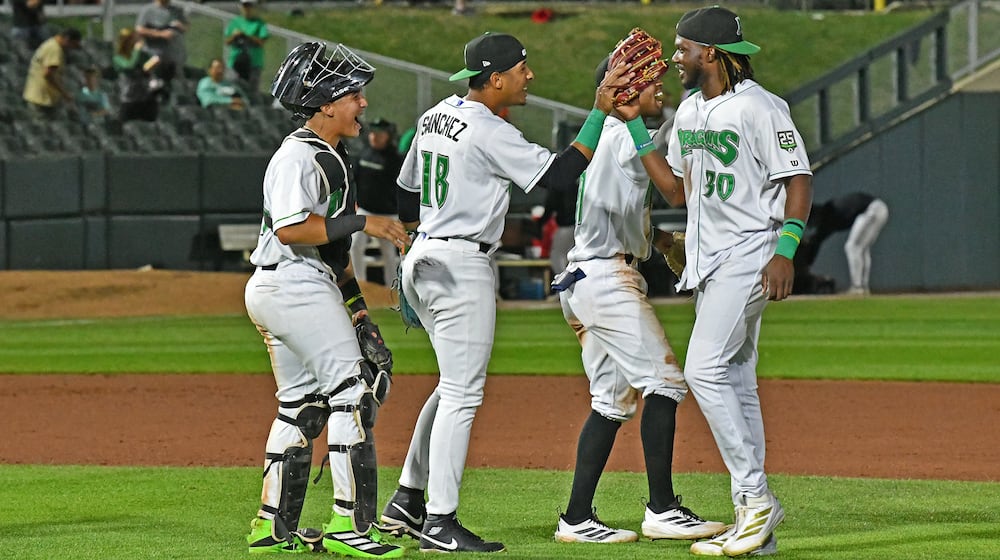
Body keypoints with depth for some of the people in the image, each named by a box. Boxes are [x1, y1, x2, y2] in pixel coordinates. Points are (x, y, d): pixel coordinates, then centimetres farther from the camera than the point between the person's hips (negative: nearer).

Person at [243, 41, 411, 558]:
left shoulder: (328, 156, 19)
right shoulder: (298, 156, -13)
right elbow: (291, 228, -24)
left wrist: (357, 307, 21)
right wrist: (362, 223, -21)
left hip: (278, 290, 11)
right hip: (294, 285, -11)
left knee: (301, 407, 13)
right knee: (352, 391, -12)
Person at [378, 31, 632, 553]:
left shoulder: (435, 117, 11)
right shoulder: (490, 133, -16)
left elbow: (406, 195, 19)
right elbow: (562, 173, -20)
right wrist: (600, 112, -17)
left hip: (421, 260, 10)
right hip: (462, 267, -10)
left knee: (455, 384, 19)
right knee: (463, 392, -7)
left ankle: (406, 501, 21)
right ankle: (440, 523, -10)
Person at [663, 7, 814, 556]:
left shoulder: (760, 108, -12)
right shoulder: (689, 110, 14)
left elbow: (799, 180, -14)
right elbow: (678, 182, 20)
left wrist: (785, 252, -23)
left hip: (748, 256, -9)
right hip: (707, 261, 9)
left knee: (705, 370, -20)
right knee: (734, 383, 8)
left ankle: (756, 496, -17)